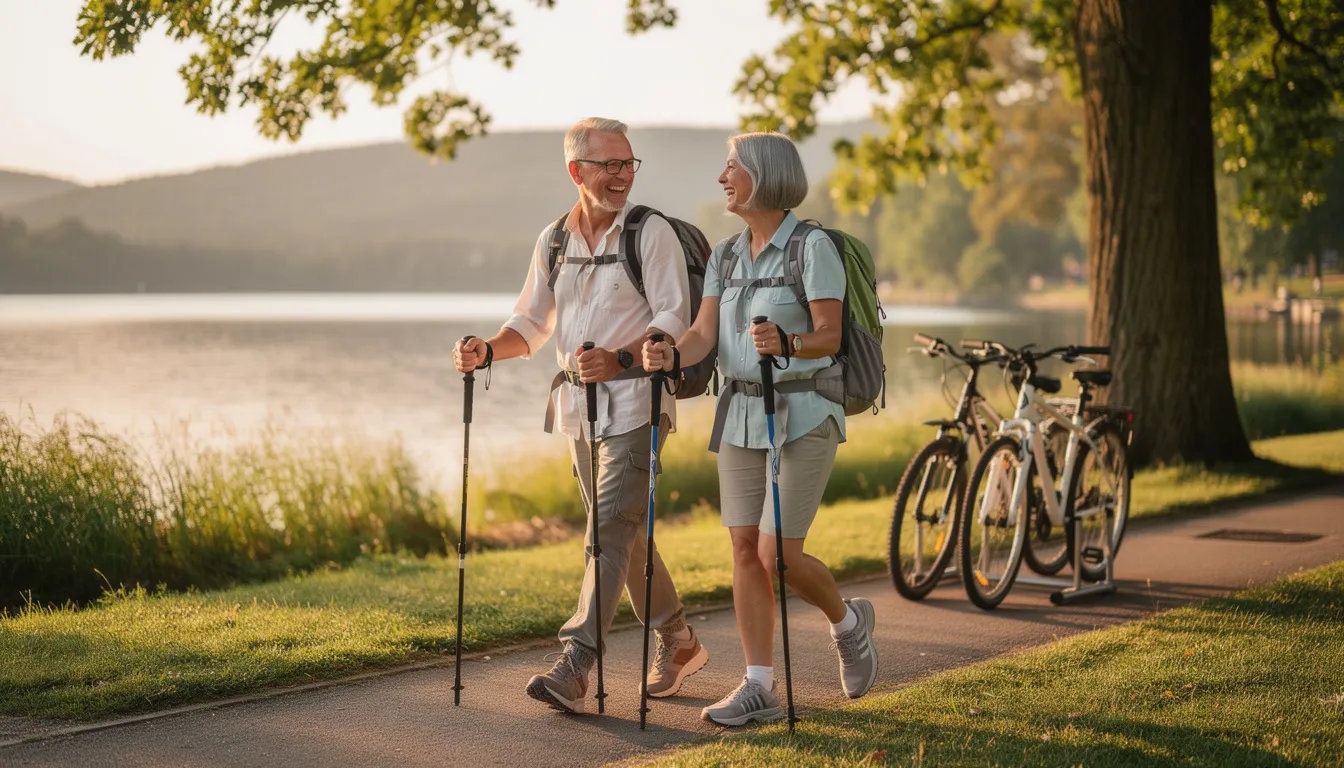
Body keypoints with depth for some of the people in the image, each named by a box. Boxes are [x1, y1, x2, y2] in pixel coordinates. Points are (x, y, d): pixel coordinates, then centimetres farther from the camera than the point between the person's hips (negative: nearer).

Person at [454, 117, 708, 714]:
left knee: (610, 531, -14)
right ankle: (677, 643, 30)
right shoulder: (553, 241, 11)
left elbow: (674, 320, -12)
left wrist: (621, 360, -28)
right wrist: (486, 351, -4)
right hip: (579, 407, 7)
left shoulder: (652, 233, -6)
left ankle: (573, 668, -19)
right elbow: (532, 323, 16)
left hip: (634, 402, -7)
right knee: (623, 533, 15)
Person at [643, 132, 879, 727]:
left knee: (778, 554, -9)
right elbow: (704, 332, 0)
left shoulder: (813, 248, -10)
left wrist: (785, 343, -35)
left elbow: (829, 337, -14)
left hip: (802, 414, -6)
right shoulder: (725, 255, 10)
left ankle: (848, 622, 22)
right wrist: (669, 356, -21)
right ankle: (759, 689, 8)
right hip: (741, 413, 6)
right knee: (745, 550, 3)